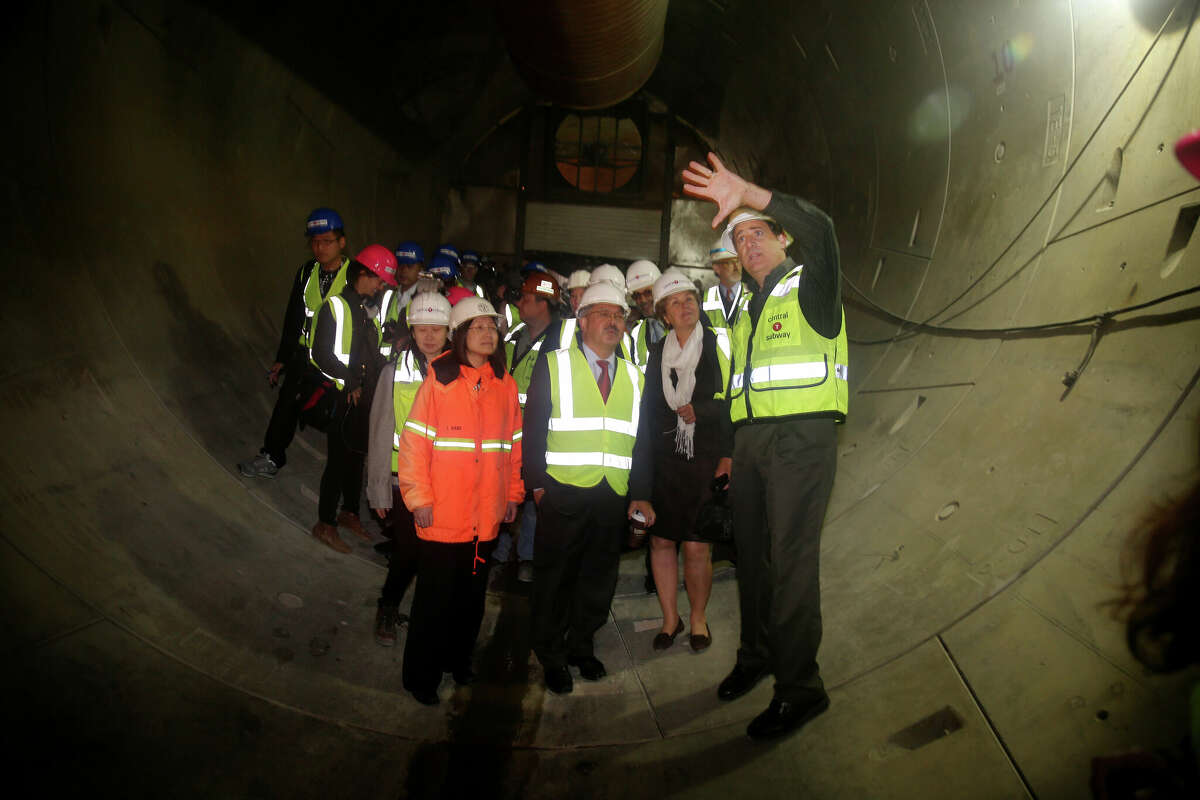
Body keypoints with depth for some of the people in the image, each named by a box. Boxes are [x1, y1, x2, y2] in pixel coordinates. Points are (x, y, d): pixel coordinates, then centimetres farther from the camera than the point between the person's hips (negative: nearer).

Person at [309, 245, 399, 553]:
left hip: (363, 395, 8)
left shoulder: (369, 308, 14)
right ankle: (325, 524, 11)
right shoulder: (336, 306, -11)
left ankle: (349, 513, 30)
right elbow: (322, 355, -17)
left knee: (356, 455, 16)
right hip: (341, 398, -8)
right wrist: (350, 382, -16)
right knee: (339, 459, -2)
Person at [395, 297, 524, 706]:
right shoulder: (439, 380, -7)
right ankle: (421, 676, 24)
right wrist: (419, 498, -11)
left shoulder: (505, 384, 6)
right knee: (435, 598, 6)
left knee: (472, 595, 16)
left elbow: (513, 445, 11)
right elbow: (414, 440, -9)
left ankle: (458, 659, 36)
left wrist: (513, 493, 9)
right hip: (443, 517, -4)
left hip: (486, 515, 4)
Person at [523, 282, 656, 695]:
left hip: (614, 497, 4)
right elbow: (533, 427, -2)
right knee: (555, 577, 6)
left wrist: (641, 493, 6)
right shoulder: (553, 365, 2)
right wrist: (536, 484, -8)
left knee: (599, 578, 12)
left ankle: (581, 646, 32)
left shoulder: (634, 377, 13)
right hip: (563, 492, -3)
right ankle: (552, 657, 25)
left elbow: (642, 440, 13)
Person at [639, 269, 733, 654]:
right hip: (664, 460, 3)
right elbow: (649, 409, 14)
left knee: (697, 547, -2)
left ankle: (698, 617, 21)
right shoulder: (656, 352, 12)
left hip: (706, 460, -3)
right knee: (660, 540, 5)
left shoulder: (718, 344, 1)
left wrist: (727, 455, -9)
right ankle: (670, 618, 24)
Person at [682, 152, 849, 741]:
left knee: (791, 560, -10)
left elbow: (819, 229, -19)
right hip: (750, 437, 7)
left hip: (802, 435, -7)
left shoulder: (809, 288, 3)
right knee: (753, 554, 12)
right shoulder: (748, 309, 23)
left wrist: (748, 194, -24)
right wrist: (729, 448, 16)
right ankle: (756, 656, 27)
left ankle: (800, 687, -1)